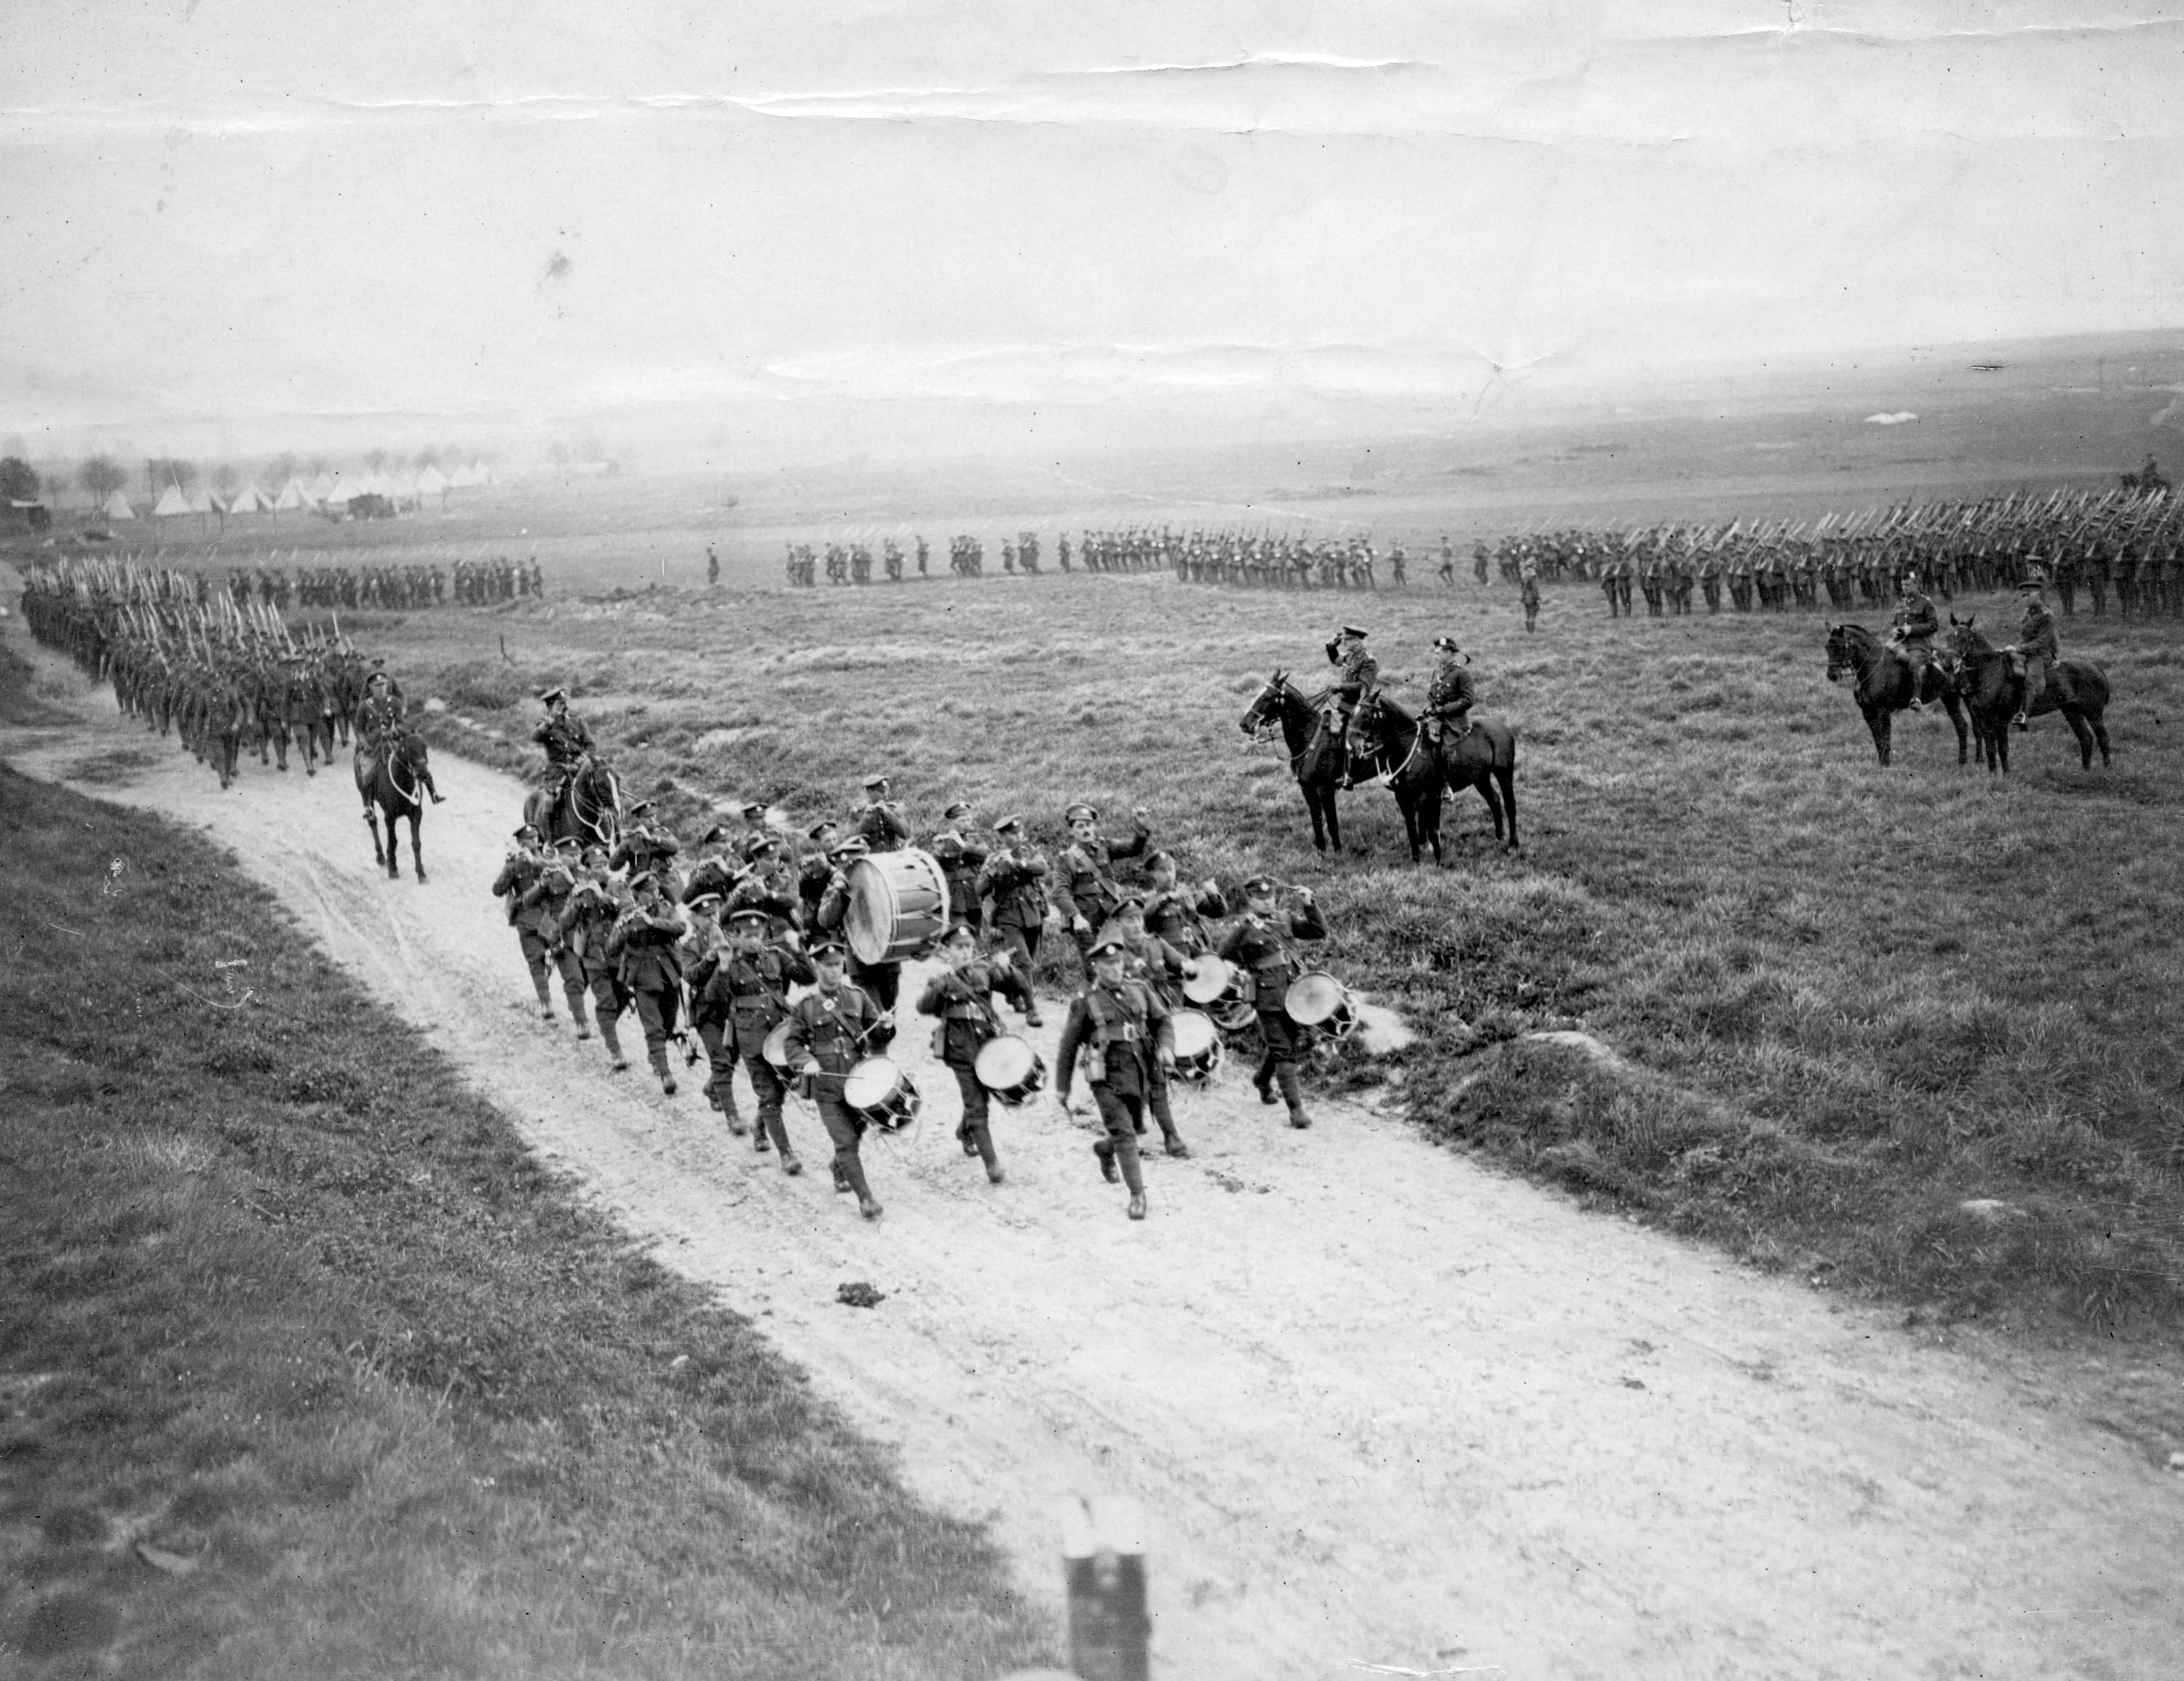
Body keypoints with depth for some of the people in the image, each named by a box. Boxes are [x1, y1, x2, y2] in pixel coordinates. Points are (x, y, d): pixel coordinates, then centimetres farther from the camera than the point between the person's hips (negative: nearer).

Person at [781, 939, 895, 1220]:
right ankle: (865, 1197, -3)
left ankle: (840, 1172, 46)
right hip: (827, 1086, -3)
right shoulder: (805, 1006, -2)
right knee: (846, 1141, -8)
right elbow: (791, 1042, 2)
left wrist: (885, 1028, -13)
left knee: (855, 1133, 16)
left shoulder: (857, 998, 6)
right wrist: (806, 1061, -17)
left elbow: (876, 1036, 11)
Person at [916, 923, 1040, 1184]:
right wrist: (942, 984, -34)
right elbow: (924, 1007, -20)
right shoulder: (943, 981, -4)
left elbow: (1021, 987, 2)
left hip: (989, 1045, 4)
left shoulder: (984, 971, 3)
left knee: (979, 1100, 21)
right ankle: (991, 1163, -4)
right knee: (977, 1107, -6)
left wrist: (1006, 970, -19)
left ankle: (964, 1132, 51)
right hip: (962, 1052, -4)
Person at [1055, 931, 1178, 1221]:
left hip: (1140, 1076, 5)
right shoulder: (1085, 1002, -8)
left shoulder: (1138, 991, 4)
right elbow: (1068, 1046, -2)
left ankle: (1105, 1150, 51)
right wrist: (1062, 1087, 2)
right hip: (1108, 1079, -5)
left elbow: (1163, 1020, 12)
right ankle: (1137, 1194, -6)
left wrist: (1166, 1047, -9)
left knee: (1134, 1127, 19)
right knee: (1124, 1133, -12)